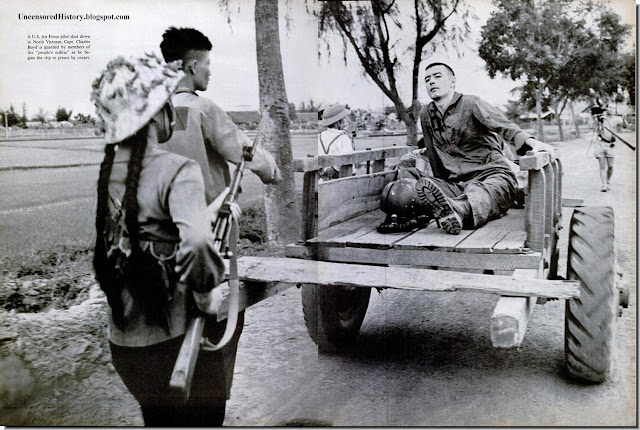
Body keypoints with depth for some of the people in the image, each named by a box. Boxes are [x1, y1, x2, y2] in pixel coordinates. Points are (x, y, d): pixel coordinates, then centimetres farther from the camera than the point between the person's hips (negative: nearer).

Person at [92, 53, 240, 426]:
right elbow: (195, 242, -37)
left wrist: (210, 213, 12)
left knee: (159, 418, 26)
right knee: (198, 418, 13)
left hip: (124, 336, 7)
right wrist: (207, 293, -21)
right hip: (173, 335, -7)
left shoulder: (110, 170, 4)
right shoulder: (177, 170, -20)